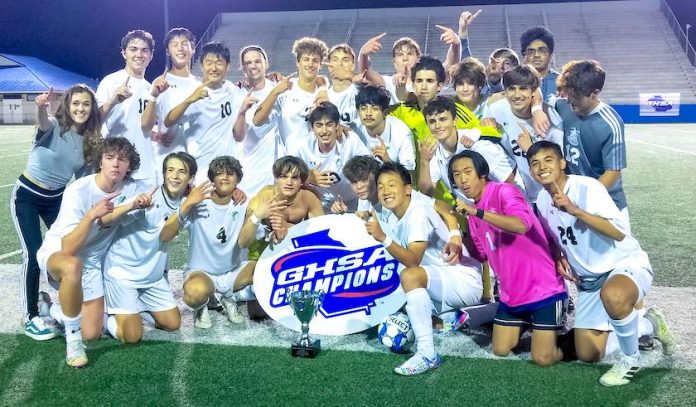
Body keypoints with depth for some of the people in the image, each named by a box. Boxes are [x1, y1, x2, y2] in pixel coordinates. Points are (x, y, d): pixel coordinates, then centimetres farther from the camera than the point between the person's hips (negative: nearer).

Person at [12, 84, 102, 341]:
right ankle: (29, 318, -1)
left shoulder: (89, 140, -3)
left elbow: (82, 179, 4)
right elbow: (42, 122, -44)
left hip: (57, 198, 5)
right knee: (34, 256, -13)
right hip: (27, 196, -5)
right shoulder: (54, 126, -18)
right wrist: (41, 107, -67)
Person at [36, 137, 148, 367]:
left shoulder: (131, 189, -14)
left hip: (92, 262, 5)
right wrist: (91, 215, -45)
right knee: (73, 266, -43)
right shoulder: (78, 191, -27)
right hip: (56, 253, -5)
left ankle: (56, 311, 31)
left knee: (92, 334, 0)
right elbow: (68, 250, -33)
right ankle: (72, 336, -22)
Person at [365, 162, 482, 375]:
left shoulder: (418, 212, -17)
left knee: (410, 276, -35)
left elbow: (413, 261, -29)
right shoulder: (399, 220, 8)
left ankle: (427, 353, -29)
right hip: (441, 282, 9)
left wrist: (383, 238, -38)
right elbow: (408, 260, 7)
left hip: (465, 280, -9)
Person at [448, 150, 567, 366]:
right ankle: (527, 322, 38)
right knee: (500, 350, 13)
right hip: (511, 292, 7)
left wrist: (477, 212, -37)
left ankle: (558, 328, 24)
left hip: (543, 288, -7)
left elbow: (522, 225, -36)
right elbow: (482, 255, 15)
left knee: (543, 358, -5)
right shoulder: (472, 211, 7)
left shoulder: (504, 191, -16)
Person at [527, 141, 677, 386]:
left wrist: (575, 210, -38)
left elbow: (619, 232, -31)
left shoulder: (587, 187, -21)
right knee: (588, 355, 7)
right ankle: (648, 325, 30)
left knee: (613, 296, -45)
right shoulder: (542, 200, -1)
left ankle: (631, 359, -15)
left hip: (626, 263, -7)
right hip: (589, 280, 7)